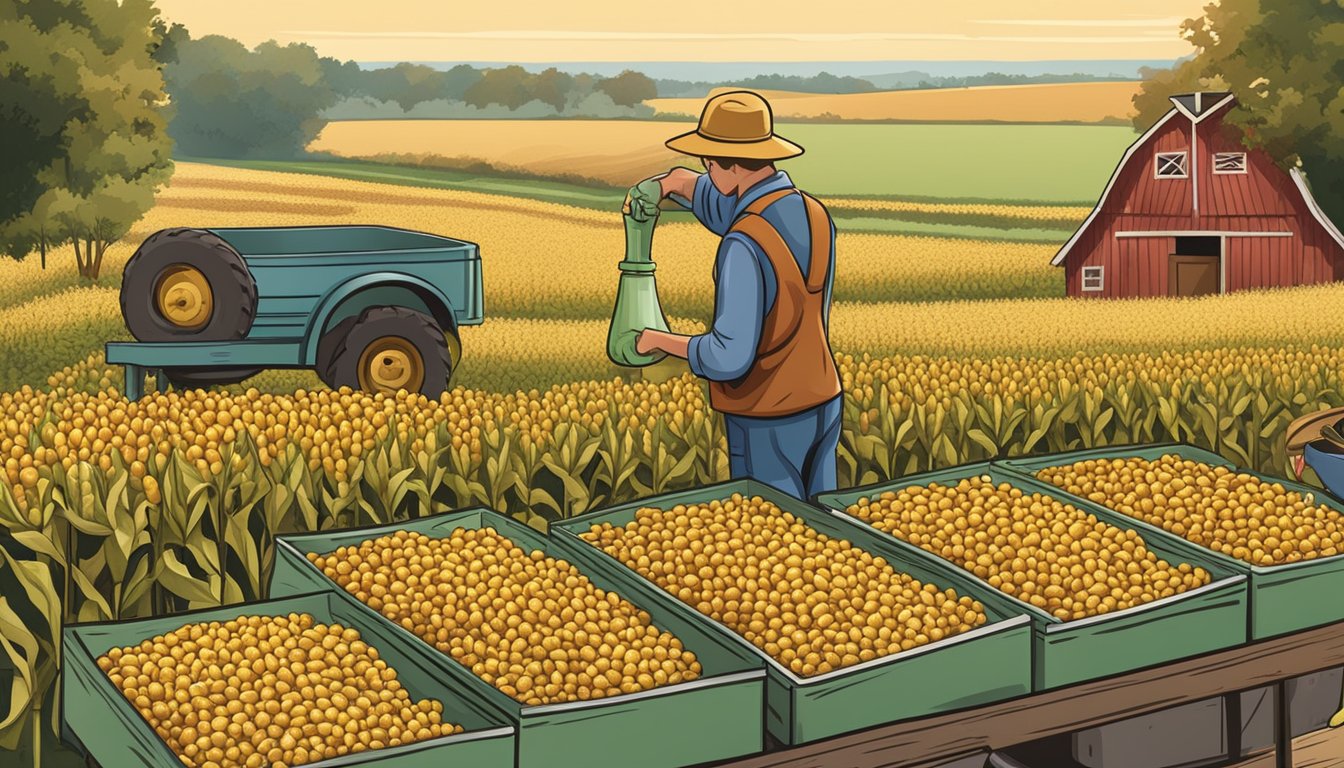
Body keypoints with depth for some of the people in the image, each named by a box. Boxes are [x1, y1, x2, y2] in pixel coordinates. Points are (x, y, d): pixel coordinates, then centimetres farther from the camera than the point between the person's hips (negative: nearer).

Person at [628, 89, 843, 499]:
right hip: (822, 404, 8)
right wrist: (664, 184, 1)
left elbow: (730, 357, -28)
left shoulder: (746, 245, -27)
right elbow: (716, 199, 18)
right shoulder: (815, 216, 1)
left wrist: (660, 340, -12)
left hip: (768, 425, -8)